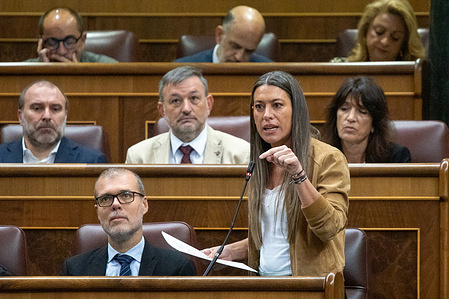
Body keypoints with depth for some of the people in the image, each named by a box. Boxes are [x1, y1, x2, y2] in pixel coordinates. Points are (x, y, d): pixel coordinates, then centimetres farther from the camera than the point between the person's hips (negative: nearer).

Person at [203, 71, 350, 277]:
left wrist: (298, 175, -24)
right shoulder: (260, 164, 17)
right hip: (264, 278, 6)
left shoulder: (328, 159, -4)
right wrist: (229, 251, 10)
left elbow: (330, 228, -17)